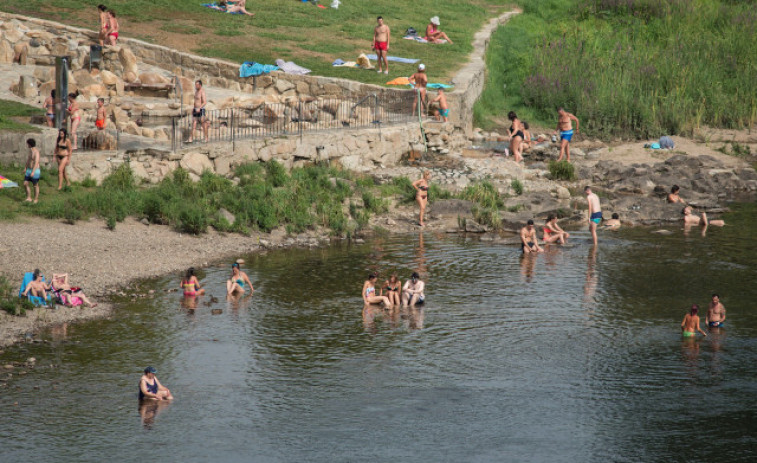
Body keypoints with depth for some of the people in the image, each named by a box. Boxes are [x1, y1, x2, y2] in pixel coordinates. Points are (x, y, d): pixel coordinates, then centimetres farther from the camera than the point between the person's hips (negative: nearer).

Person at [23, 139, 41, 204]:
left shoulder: (36, 152, -21)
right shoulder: (30, 150, 7)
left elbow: (36, 162, -27)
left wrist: (33, 172, -32)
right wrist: (26, 168, 24)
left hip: (35, 171, -9)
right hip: (29, 170, 9)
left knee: (35, 186, 4)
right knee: (25, 184, 6)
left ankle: (35, 200, 15)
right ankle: (29, 198, 16)